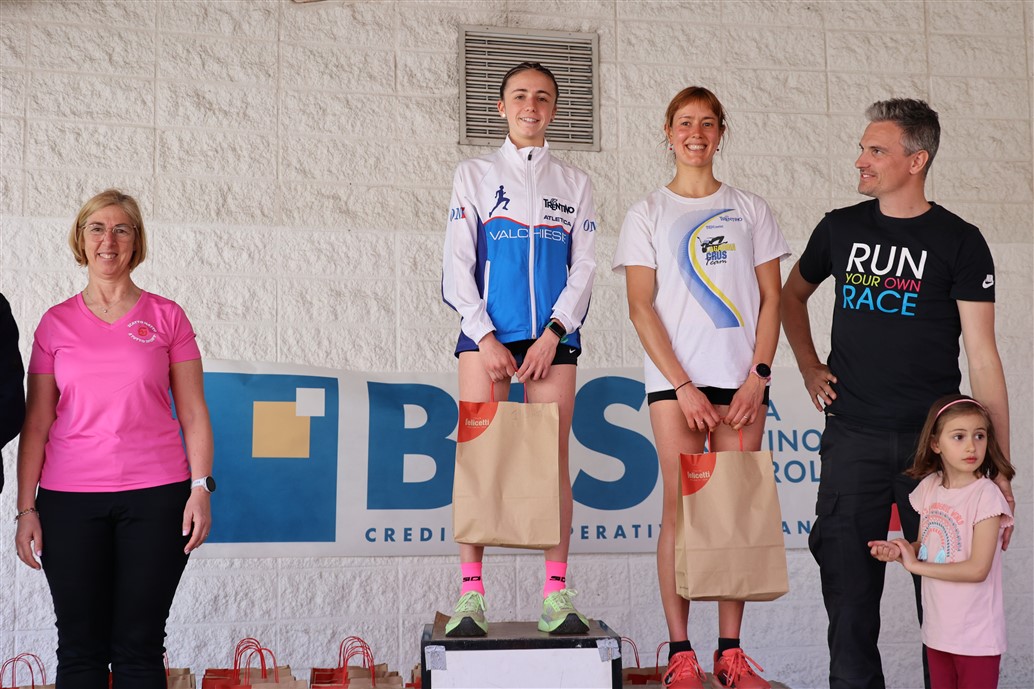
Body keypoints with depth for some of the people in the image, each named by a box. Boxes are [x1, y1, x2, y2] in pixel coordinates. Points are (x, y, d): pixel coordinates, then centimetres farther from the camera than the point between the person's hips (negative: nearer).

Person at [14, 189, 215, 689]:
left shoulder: (166, 316, 6)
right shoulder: (56, 323, 8)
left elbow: (193, 414, 5)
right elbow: (36, 423, 7)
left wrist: (200, 488, -5)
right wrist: (25, 507, 2)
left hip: (155, 496, -1)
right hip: (69, 499, 1)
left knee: (139, 646, 2)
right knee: (80, 646, 3)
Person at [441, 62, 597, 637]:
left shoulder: (574, 183, 14)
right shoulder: (475, 175, 11)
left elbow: (585, 267, 7)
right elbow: (458, 264, 4)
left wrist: (551, 335, -7)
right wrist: (484, 336, -8)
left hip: (553, 335, 1)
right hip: (487, 330, -1)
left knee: (554, 460, -2)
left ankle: (557, 594, 2)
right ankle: (471, 594, -3)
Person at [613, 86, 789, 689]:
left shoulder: (751, 210, 12)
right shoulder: (648, 214, 7)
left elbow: (772, 300, 8)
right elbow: (641, 308, 0)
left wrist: (757, 378, -5)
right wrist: (683, 386, -8)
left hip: (743, 379, 2)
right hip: (676, 379, -1)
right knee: (681, 508, -4)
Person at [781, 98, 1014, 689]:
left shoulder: (960, 242, -2)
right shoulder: (840, 228, 6)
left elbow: (983, 356, -5)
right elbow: (793, 294, 25)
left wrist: (999, 465, -10)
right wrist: (809, 365, 11)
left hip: (934, 440, -2)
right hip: (851, 437, 2)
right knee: (850, 584, 6)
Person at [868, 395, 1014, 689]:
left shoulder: (986, 494, -16)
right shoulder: (929, 487, 3)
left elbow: (977, 569, -19)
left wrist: (915, 565, -14)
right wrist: (900, 551, -9)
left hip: (976, 636, -6)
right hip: (938, 630, 6)